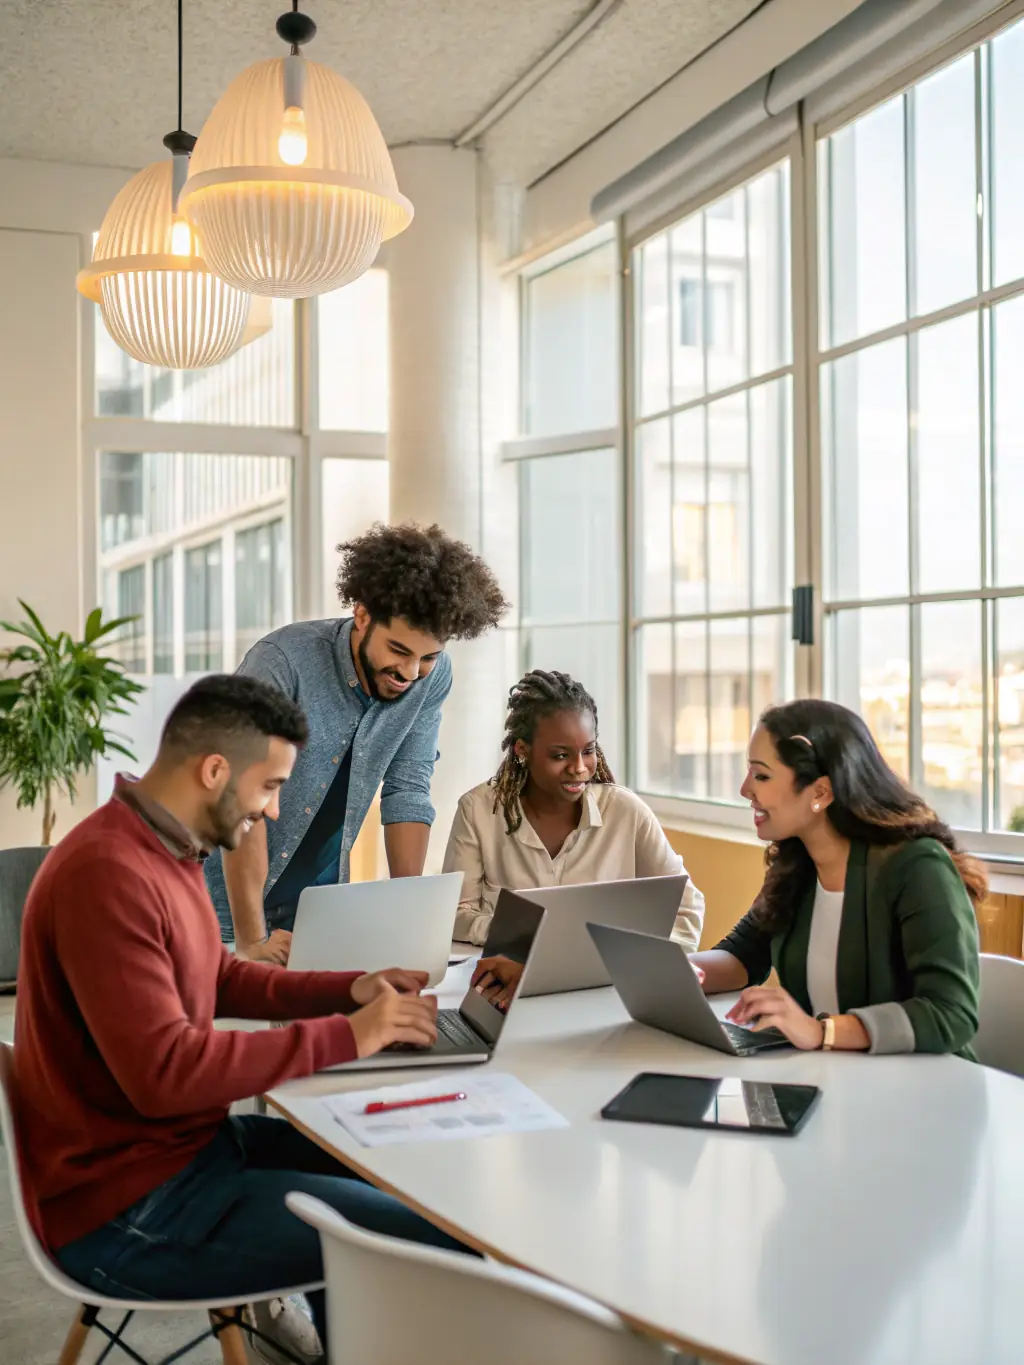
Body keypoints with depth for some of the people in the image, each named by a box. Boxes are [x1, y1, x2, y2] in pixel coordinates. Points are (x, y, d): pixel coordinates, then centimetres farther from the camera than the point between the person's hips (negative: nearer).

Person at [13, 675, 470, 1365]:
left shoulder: (165, 849, 7)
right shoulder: (107, 873, -25)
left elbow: (220, 978, 18)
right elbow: (163, 1071, -30)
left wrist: (350, 989, 4)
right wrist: (348, 1036, -24)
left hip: (183, 1144, 10)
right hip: (126, 1209, -10)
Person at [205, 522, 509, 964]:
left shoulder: (432, 676, -10)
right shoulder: (283, 662, -24)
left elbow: (407, 791, -3)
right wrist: (251, 940, -30)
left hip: (320, 895, 4)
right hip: (231, 892, -4)